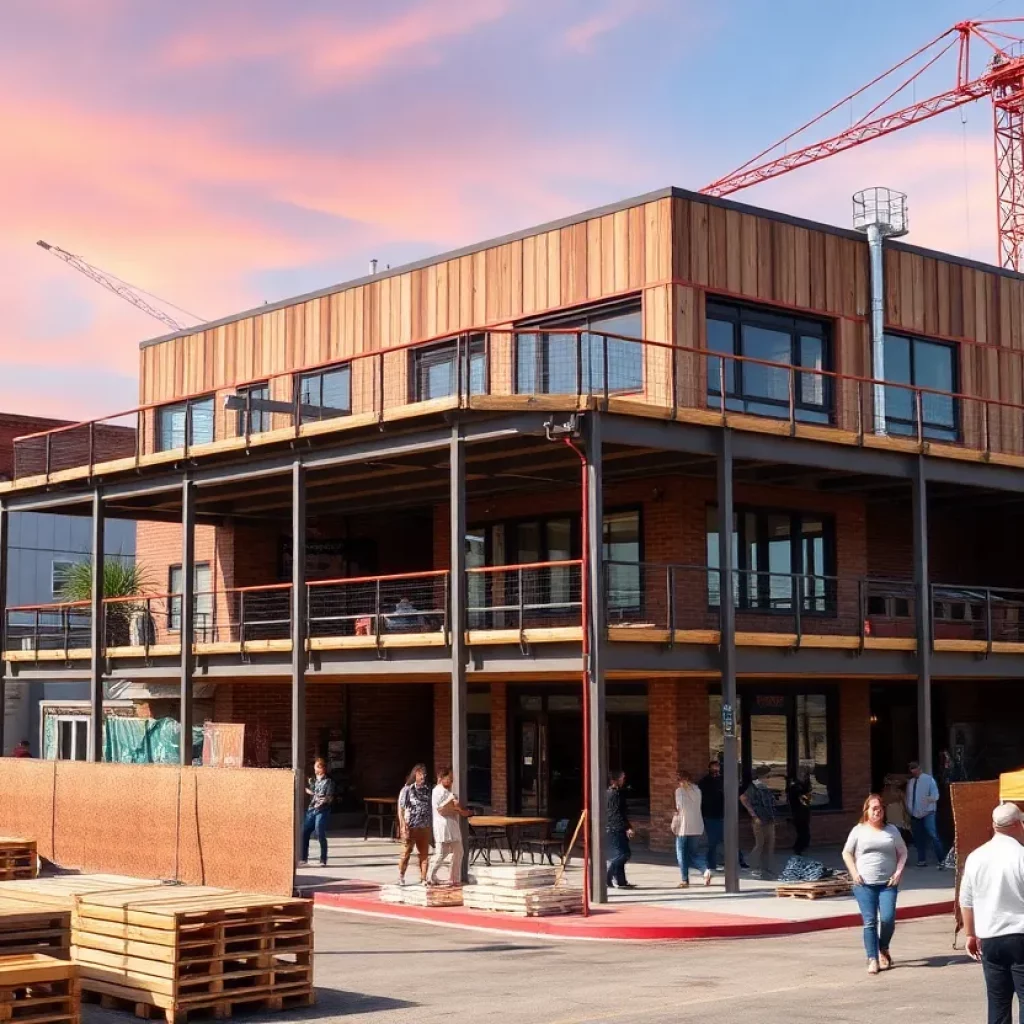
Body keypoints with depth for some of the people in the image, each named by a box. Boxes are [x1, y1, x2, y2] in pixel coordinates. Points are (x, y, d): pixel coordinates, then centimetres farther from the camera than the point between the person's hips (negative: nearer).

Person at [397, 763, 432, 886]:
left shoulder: (427, 790, 8)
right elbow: (401, 810, -6)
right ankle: (401, 877, 17)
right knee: (406, 852, 3)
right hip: (411, 827, -4)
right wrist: (404, 827, -13)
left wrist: (431, 826, 8)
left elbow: (430, 808, 13)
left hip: (425, 828, 4)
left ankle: (423, 878, 13)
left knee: (424, 854, 6)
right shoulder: (407, 789, -5)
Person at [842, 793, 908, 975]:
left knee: (888, 918, -12)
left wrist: (898, 872, 1)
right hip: (864, 884, -1)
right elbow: (846, 853, 11)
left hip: (888, 883, 1)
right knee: (869, 921, -7)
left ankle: (884, 949, 16)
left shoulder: (892, 830, 9)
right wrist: (854, 873, -1)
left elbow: (902, 852, 15)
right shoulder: (859, 830, 5)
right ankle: (873, 959, -2)